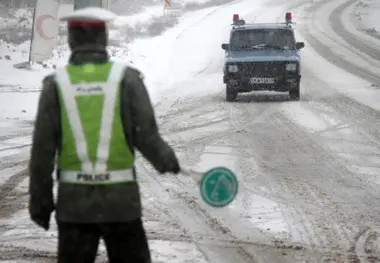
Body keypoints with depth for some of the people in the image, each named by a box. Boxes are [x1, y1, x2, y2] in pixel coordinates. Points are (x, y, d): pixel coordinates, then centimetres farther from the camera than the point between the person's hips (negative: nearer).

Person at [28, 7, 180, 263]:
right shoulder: (127, 78, -5)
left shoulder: (56, 83, -2)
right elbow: (147, 138, -8)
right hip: (121, 200, -1)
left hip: (74, 201, 1)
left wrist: (40, 201, 6)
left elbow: (42, 149, -3)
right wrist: (167, 160, 14)